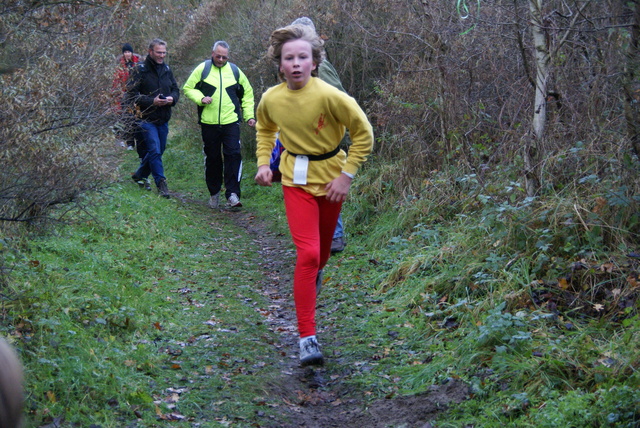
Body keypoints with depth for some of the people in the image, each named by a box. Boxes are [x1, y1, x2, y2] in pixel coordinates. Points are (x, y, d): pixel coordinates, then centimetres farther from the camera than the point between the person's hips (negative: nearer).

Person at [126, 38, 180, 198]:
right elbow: (131, 95, -12)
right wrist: (152, 102, -22)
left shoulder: (167, 69, 11)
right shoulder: (140, 70, -8)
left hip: (163, 119, 7)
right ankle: (161, 183, -8)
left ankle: (140, 175, 33)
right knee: (154, 150, -13)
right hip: (147, 118, -6)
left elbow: (176, 89, 19)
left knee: (159, 150, 13)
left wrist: (172, 98, -5)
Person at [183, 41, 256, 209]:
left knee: (233, 154, -12)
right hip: (209, 123, 0)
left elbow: (247, 93, 17)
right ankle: (214, 193, 22)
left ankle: (232, 194, -11)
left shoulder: (235, 70, 8)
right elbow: (188, 88, 8)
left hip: (231, 121, 0)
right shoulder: (202, 69, 3)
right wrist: (200, 98, -12)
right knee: (212, 158, 8)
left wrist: (249, 115, 9)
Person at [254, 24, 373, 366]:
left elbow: (363, 133, -11)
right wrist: (263, 162, 3)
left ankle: (314, 277, 58)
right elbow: (265, 129, 15)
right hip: (296, 181, 0)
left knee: (322, 248, 19)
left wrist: (346, 174, -13)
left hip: (330, 178, 0)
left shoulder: (329, 96, -22)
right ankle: (307, 338, -13)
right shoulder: (271, 99, -10)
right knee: (308, 253, -15)